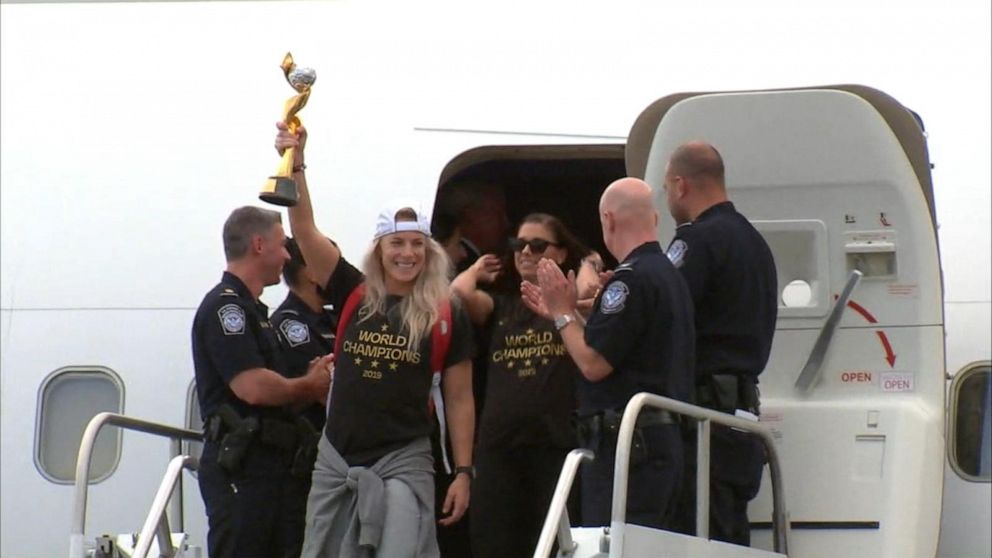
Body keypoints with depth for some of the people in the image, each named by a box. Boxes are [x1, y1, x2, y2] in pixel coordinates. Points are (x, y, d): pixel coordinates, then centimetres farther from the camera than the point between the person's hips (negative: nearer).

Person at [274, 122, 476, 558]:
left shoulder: (447, 316, 0)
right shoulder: (353, 295, 3)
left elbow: (459, 399, 4)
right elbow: (304, 229, -4)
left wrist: (464, 472, -1)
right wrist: (295, 164, -16)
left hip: (403, 460, -3)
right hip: (337, 457, 3)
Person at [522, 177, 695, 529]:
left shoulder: (631, 279, -14)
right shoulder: (670, 275, 16)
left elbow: (594, 363, -16)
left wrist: (563, 315, 0)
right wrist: (561, 313, 26)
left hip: (625, 441, -10)